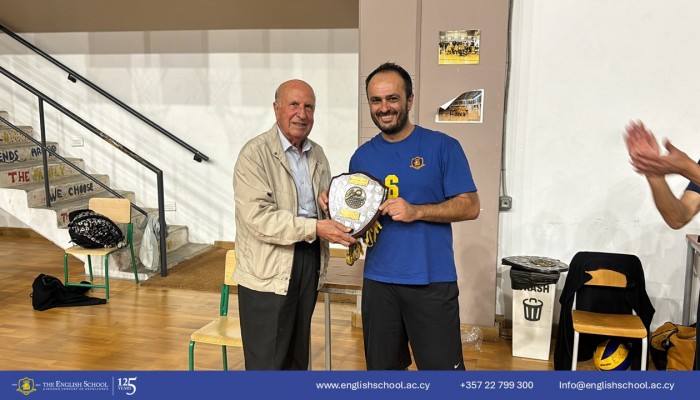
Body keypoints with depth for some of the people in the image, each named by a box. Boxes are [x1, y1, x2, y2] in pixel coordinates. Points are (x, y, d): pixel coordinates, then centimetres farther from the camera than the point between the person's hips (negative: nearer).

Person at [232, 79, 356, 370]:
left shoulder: (317, 154, 11)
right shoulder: (255, 154, -12)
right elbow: (258, 217, -21)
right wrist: (316, 228, -25)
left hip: (309, 265, 7)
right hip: (268, 271, -6)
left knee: (298, 357, 19)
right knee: (267, 361, 3)